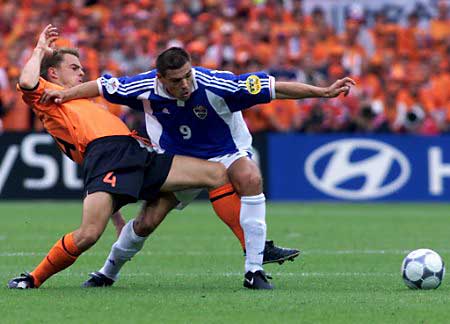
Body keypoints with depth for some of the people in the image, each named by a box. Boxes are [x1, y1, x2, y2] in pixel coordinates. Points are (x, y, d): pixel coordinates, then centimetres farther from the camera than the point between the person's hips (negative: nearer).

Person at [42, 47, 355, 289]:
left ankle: (254, 270, -29)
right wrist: (65, 94, -15)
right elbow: (102, 86, -6)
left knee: (251, 179, -33)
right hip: (177, 159, 2)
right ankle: (109, 272, 31)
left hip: (226, 153, -2)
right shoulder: (147, 88, -24)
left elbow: (274, 87, -32)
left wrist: (324, 91, -35)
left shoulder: (214, 84, -33)